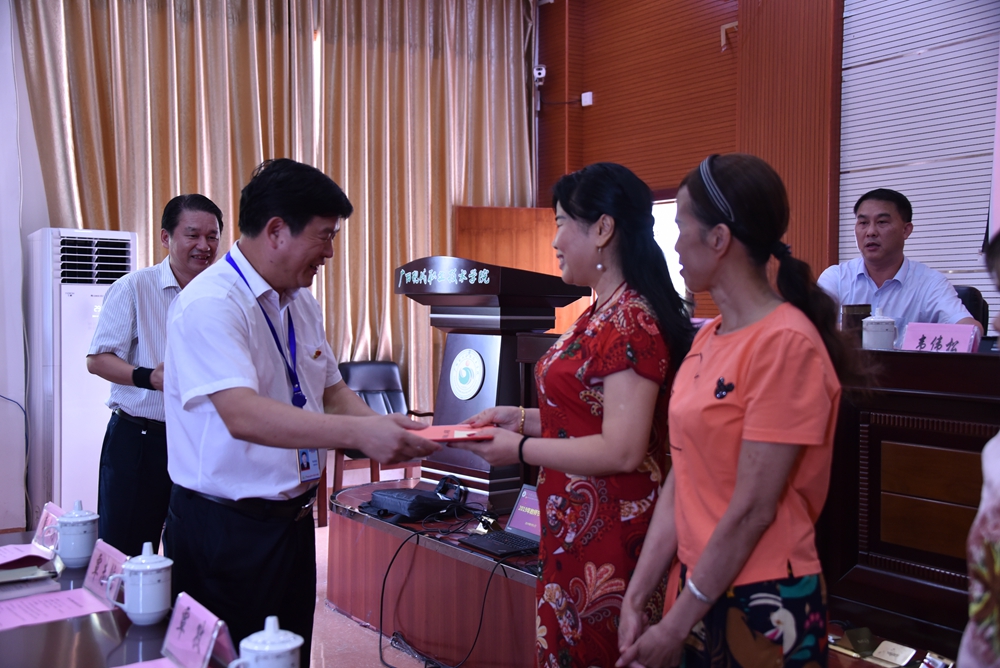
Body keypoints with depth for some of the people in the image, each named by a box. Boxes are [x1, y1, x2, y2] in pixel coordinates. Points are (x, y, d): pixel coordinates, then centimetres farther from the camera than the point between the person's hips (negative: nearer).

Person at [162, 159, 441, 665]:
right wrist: (359, 434, -38)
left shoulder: (301, 303, 8)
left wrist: (387, 429, -4)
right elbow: (243, 416, -32)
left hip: (293, 518, 8)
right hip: (225, 528, -8)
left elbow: (332, 391, 14)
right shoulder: (209, 304, -20)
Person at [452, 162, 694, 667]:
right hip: (574, 530, 9)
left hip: (608, 533, -9)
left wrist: (520, 449, -15)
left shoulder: (631, 323, -20)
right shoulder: (600, 314, 11)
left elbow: (621, 450, -23)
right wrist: (522, 418, 5)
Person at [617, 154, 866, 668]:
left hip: (762, 605, -7)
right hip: (699, 590, 7)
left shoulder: (786, 344, -19)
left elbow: (752, 511, -20)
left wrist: (676, 626, -14)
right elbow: (680, 481, 4)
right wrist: (635, 597, 1)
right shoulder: (708, 337, 4)